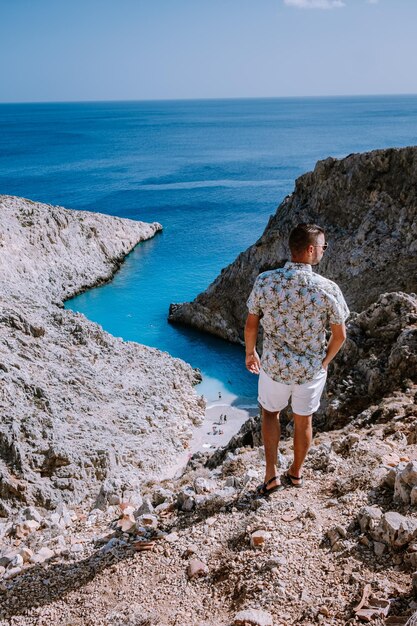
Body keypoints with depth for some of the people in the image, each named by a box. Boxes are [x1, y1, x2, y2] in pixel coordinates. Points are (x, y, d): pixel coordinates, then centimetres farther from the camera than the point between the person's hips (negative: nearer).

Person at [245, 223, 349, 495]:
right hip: (312, 370, 0)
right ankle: (296, 472, 42)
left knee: (270, 413, 26)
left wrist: (250, 352, 13)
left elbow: (251, 325, -5)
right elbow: (340, 335, -9)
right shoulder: (328, 289, -19)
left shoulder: (265, 281, -15)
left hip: (274, 367, 1)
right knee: (304, 422, 22)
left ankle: (271, 474, 23)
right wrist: (325, 361, 10)